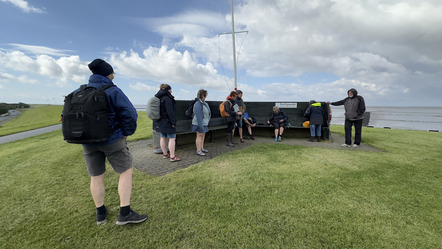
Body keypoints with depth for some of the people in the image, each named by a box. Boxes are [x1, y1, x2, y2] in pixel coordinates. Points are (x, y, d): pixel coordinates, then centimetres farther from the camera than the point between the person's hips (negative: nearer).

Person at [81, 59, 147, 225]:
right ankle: (125, 213, 6)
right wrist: (126, 133, -3)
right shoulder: (113, 91, -13)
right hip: (112, 140, -6)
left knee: (96, 176, 15)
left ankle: (100, 213, 29)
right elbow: (130, 114, -19)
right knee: (126, 171, 5)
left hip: (89, 142, 6)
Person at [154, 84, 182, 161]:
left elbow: (159, 110, 16)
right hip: (167, 122, -9)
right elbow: (170, 112, -22)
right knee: (172, 138, -2)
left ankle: (165, 154, 26)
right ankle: (172, 157, 3)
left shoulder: (158, 98, 11)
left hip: (160, 121, 9)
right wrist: (173, 122, -17)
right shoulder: (167, 98, -18)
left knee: (163, 137, 14)